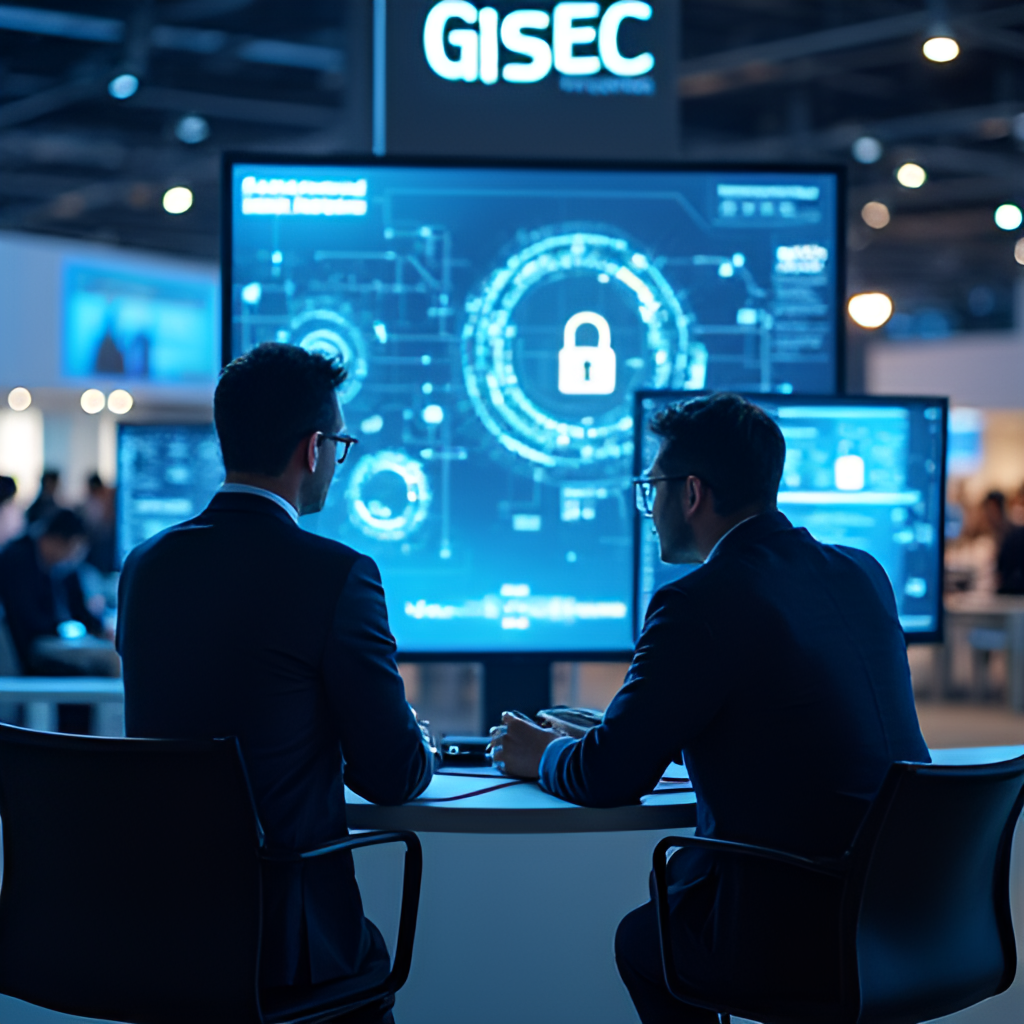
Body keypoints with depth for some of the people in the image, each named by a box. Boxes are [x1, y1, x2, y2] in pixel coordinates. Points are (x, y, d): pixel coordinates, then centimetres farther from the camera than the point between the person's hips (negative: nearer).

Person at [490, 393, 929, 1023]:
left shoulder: (700, 604, -15)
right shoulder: (863, 575, 9)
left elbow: (609, 778, -9)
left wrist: (541, 755, 14)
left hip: (796, 945, -7)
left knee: (639, 937, 22)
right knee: (669, 891, 29)